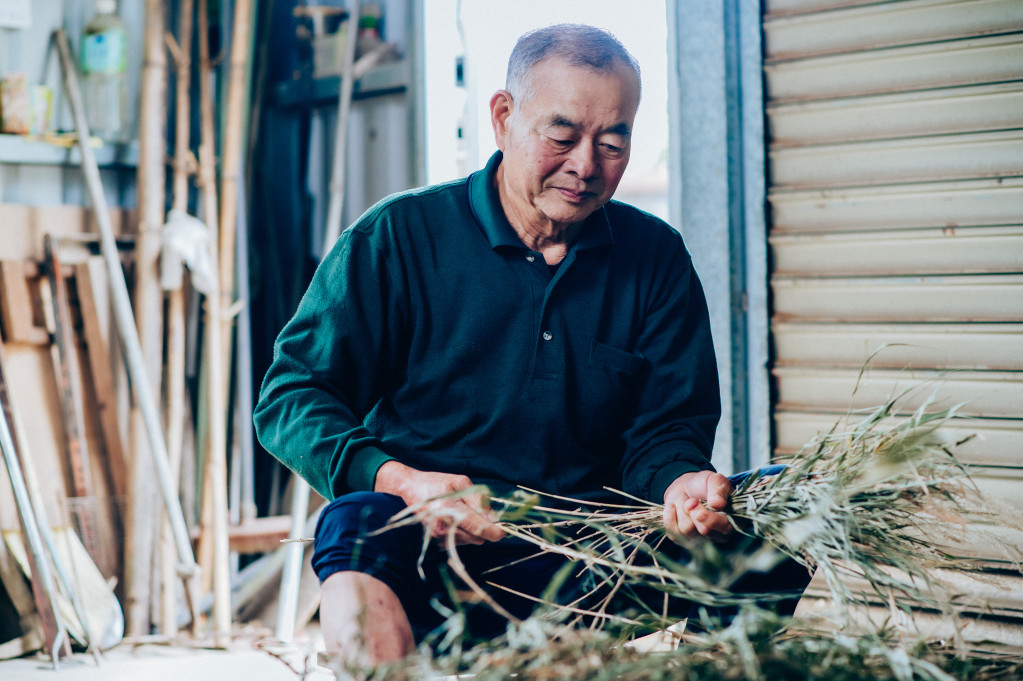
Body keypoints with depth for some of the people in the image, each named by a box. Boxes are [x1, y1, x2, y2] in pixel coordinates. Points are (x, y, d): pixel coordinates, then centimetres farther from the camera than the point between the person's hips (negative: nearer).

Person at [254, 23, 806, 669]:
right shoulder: (397, 236, 0)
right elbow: (291, 396, -2)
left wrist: (682, 482, -18)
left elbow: (665, 427, 9)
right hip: (428, 562, -3)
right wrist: (396, 480, -22)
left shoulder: (656, 258, 10)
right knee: (359, 525, -37)